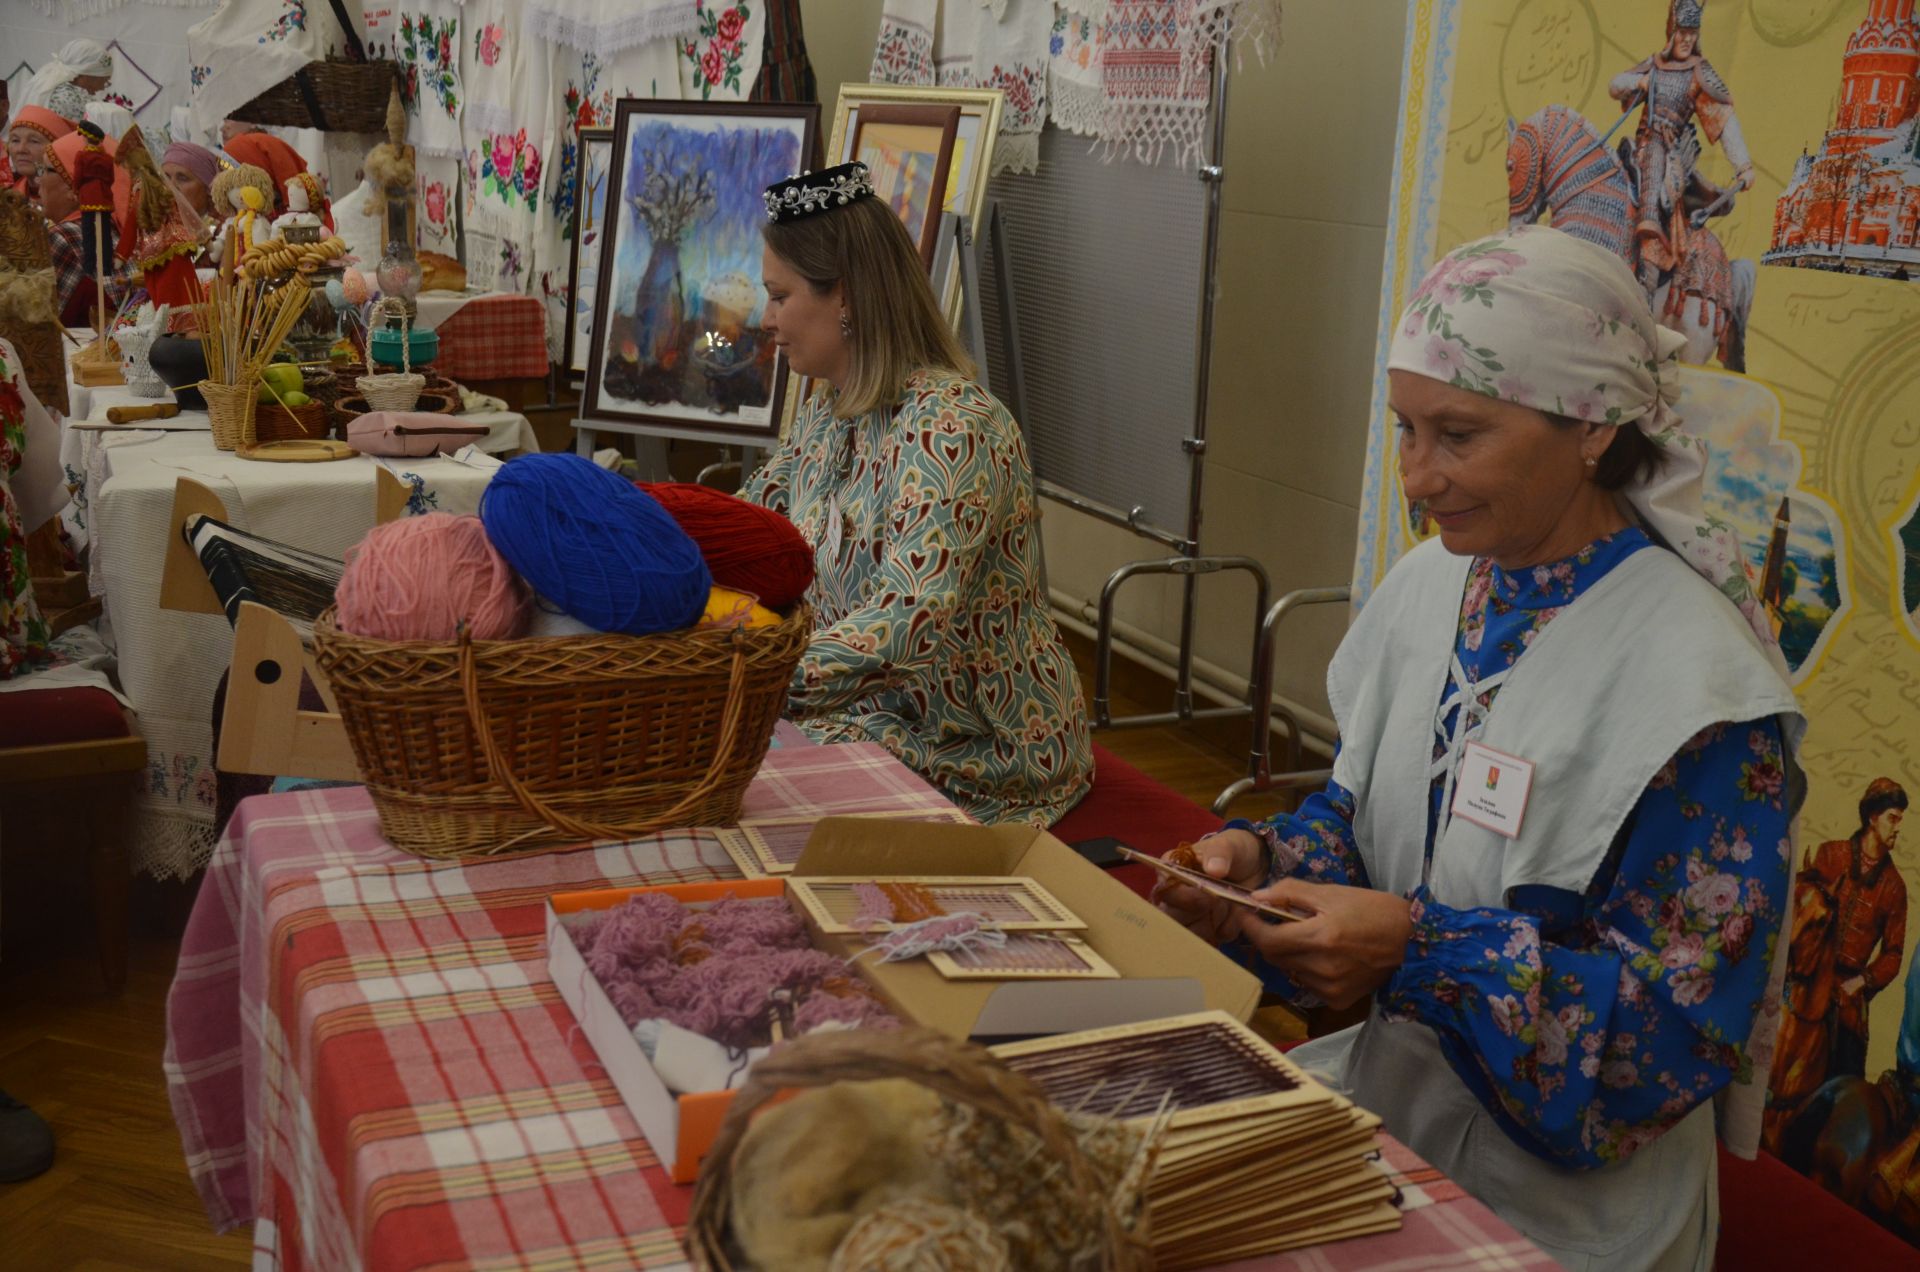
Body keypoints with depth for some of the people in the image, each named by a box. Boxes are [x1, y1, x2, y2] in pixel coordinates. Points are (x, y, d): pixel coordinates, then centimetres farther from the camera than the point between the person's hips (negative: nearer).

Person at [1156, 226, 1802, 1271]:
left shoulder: (1693, 677, -20)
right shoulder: (1433, 583, 2)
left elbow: (1683, 1015, -19)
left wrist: (1423, 949, -27)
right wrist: (1268, 860, -7)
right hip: (1387, 1087, 6)